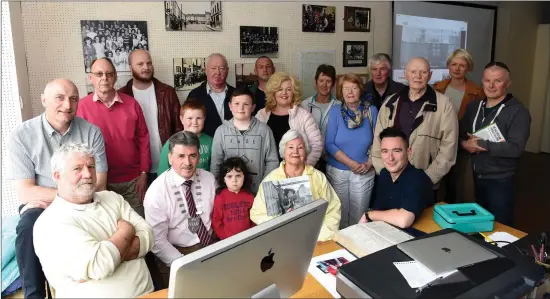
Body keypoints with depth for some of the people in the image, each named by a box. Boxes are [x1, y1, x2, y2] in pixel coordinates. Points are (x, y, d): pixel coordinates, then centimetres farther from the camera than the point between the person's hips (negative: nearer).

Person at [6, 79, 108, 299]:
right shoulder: (21, 136, -7)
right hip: (39, 205, 0)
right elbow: (25, 192, -11)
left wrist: (51, 197, -13)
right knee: (29, 225, -32)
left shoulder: (92, 132, -4)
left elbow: (99, 185, -6)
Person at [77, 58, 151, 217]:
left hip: (133, 180, 2)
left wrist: (143, 173, 1)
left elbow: (143, 138, 4)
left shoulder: (131, 103, 1)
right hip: (101, 181, -1)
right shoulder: (82, 107, -5)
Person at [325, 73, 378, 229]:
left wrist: (369, 164, -13)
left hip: (364, 173, 0)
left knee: (359, 217, 8)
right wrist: (351, 163, -15)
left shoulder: (371, 110, -2)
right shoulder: (335, 112, -4)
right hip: (337, 172, 0)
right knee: (339, 215, 10)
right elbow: (329, 144, -8)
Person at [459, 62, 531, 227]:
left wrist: (481, 144, -21)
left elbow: (515, 148, -23)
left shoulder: (518, 111, -15)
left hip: (500, 182, -6)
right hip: (477, 177, 6)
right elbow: (461, 134, 10)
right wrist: (465, 144, -12)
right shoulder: (473, 106, 6)